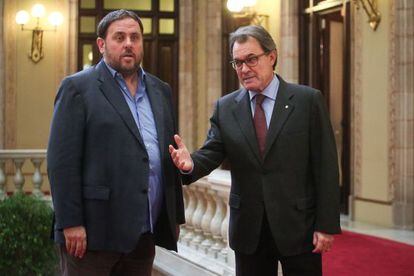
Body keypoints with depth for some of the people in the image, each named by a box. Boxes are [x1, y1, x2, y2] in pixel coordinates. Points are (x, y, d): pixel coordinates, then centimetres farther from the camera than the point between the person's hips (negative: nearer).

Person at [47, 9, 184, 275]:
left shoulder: (160, 90, 15)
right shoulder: (78, 87, -3)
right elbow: (62, 161, -9)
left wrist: (175, 217, 14)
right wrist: (71, 223, -15)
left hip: (144, 234, 5)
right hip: (93, 232, -5)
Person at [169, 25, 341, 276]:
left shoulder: (308, 100, -4)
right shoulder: (225, 107, 6)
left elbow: (326, 167, -5)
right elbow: (211, 153, -1)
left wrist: (327, 225, -9)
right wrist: (191, 164, -25)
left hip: (299, 227, -2)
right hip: (248, 230, 3)